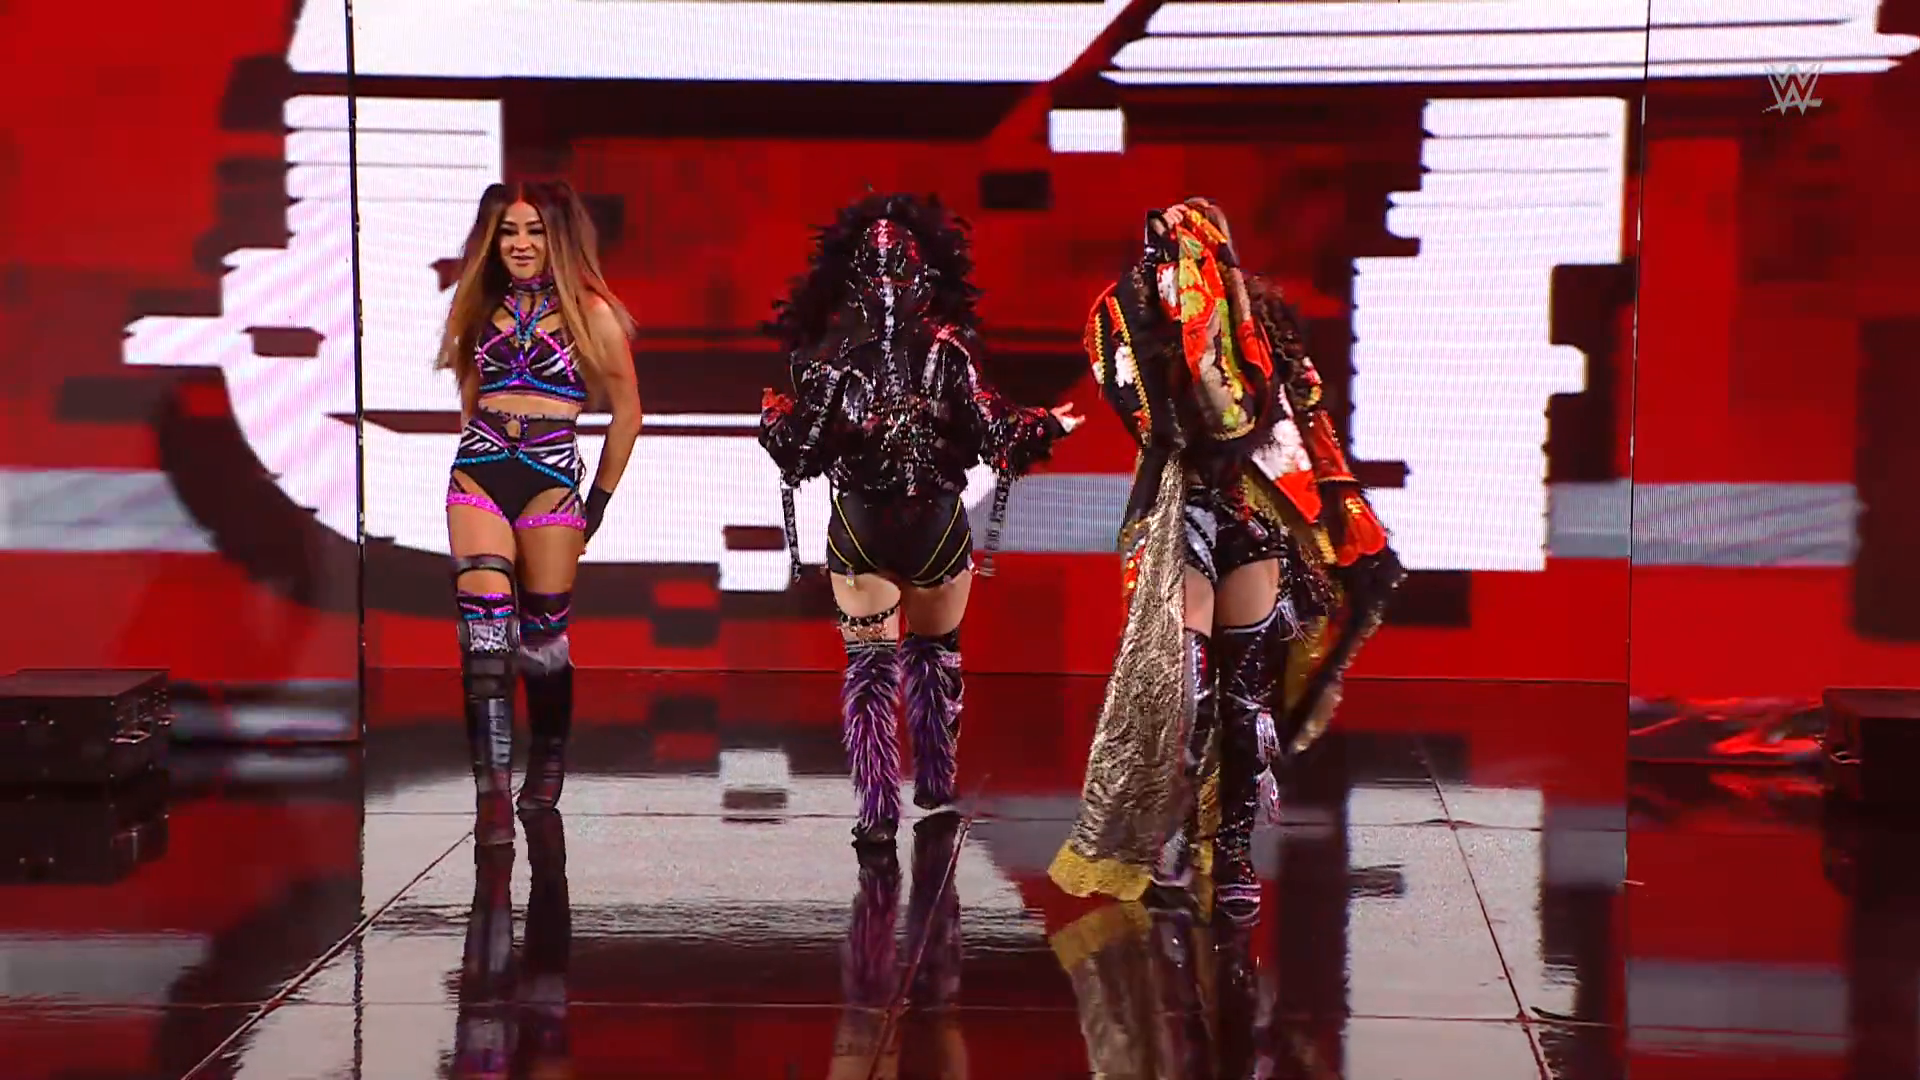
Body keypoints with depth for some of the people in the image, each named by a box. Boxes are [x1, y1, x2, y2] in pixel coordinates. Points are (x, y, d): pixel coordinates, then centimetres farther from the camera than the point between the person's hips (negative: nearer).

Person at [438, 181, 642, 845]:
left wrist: (597, 504, 7)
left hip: (550, 484, -2)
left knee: (543, 635, 4)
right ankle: (493, 793, -17)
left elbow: (626, 414, 6)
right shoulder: (485, 309, 13)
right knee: (485, 627, -14)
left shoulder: (590, 314, 1)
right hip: (478, 478, 2)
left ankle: (547, 774, 28)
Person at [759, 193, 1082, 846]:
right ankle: (936, 787, 33)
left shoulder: (829, 351, -9)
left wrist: (772, 417, 13)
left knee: (869, 667, 6)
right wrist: (1048, 427, 8)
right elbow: (995, 436, -11)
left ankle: (878, 811, -3)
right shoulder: (947, 350, -11)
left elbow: (800, 450, -8)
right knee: (934, 654, 22)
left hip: (857, 533, 0)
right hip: (939, 528, 0)